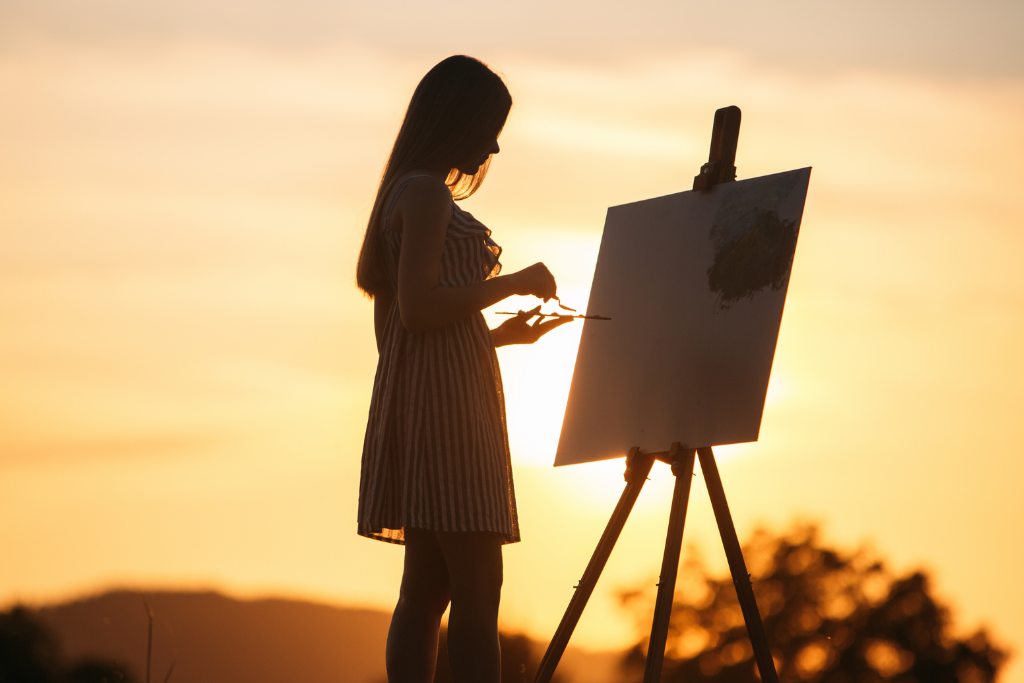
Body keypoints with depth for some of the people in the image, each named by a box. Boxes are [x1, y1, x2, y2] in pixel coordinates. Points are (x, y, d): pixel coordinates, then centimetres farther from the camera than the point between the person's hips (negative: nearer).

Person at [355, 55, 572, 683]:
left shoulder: (408, 195, 22)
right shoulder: (428, 192, -9)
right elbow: (418, 307, -19)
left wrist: (503, 334, 22)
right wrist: (512, 283, -10)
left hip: (428, 403, 10)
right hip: (446, 402, -10)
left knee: (428, 587, 5)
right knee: (477, 585, -14)